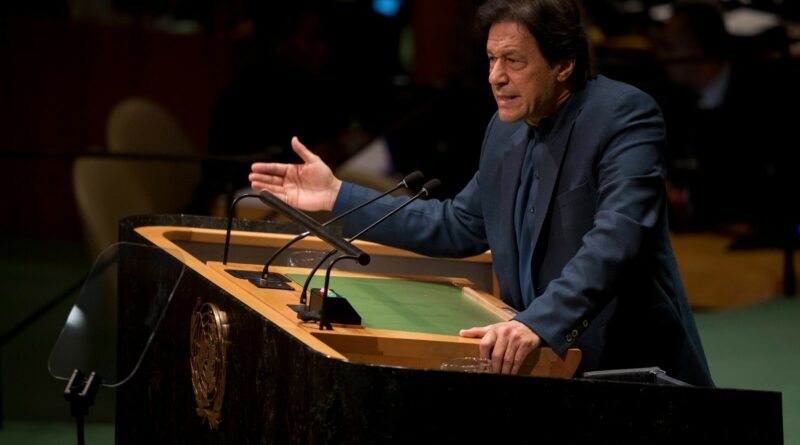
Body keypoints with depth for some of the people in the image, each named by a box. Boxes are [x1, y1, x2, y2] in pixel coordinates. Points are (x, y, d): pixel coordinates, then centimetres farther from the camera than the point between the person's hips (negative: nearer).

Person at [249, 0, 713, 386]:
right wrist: (339, 196, 14)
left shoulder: (627, 114, -14)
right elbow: (458, 226, 20)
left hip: (632, 372, -7)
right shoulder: (508, 129, 10)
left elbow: (617, 237, -27)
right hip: (549, 367, 7)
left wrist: (537, 322, -40)